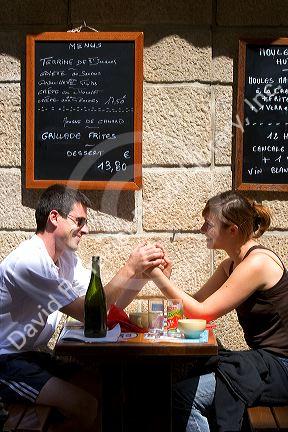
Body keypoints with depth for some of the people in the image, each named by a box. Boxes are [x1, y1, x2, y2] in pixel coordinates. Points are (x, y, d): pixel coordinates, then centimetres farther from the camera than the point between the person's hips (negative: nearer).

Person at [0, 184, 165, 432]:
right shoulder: (30, 261, -24)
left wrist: (142, 271, -11)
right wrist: (129, 269, -24)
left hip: (30, 354, 9)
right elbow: (88, 312, -26)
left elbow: (110, 305, 2)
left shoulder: (66, 258, 5)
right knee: (86, 409, -19)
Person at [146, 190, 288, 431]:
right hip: (265, 359, 9)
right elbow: (198, 301, 6)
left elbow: (202, 312, -17)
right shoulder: (232, 265, 11)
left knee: (184, 396, -20)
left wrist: (158, 276, -17)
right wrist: (162, 275, -5)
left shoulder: (257, 262, -18)